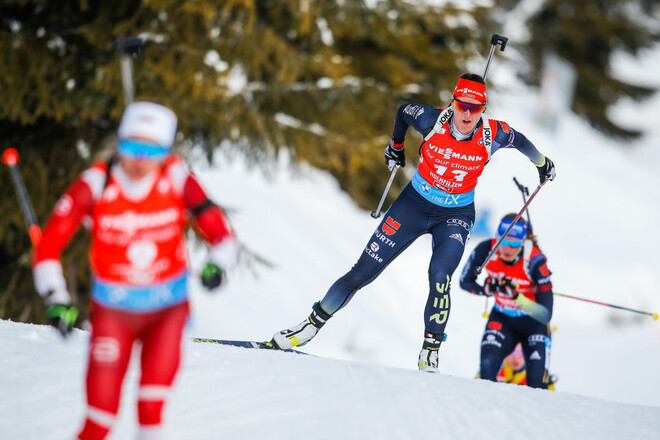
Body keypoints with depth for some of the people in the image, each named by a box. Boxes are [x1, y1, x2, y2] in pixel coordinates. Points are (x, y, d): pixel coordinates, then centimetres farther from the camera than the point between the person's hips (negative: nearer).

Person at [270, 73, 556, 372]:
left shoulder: (493, 135, -21)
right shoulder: (431, 120, -21)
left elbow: (518, 140, 3)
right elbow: (403, 111, 2)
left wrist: (540, 162, 21)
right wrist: (396, 146, 19)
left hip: (456, 216, -1)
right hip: (415, 204, 1)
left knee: (439, 275, -27)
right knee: (363, 272, 1)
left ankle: (429, 354, -15)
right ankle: (311, 325, 16)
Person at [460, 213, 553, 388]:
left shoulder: (535, 261, -29)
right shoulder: (486, 249, -20)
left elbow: (546, 315, -27)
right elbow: (465, 282, -2)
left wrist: (518, 298, -41)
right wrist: (487, 290, -23)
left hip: (533, 321, -2)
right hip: (502, 318, 2)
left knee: (536, 382, -14)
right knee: (487, 367, -22)